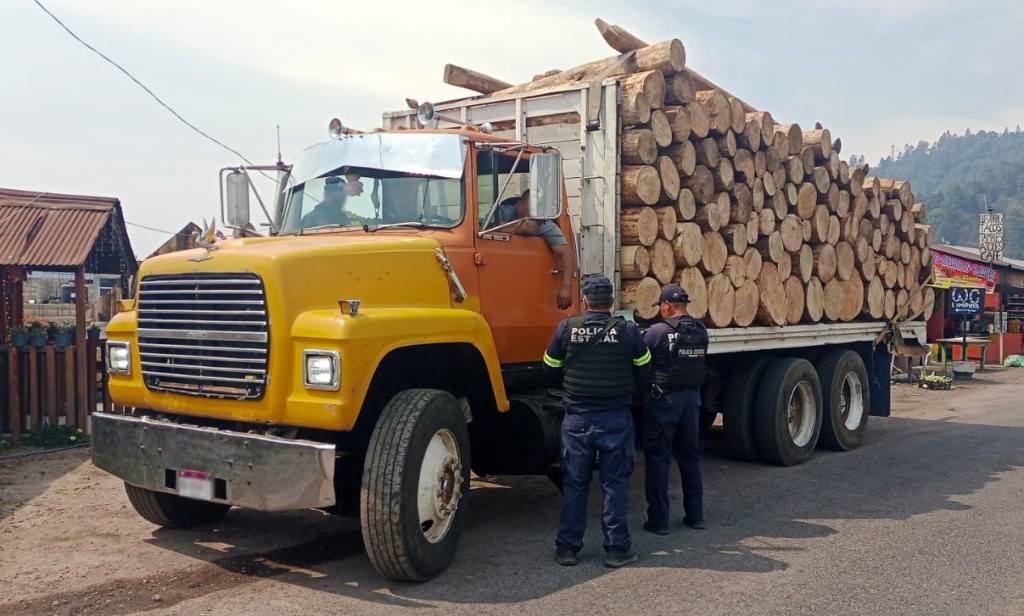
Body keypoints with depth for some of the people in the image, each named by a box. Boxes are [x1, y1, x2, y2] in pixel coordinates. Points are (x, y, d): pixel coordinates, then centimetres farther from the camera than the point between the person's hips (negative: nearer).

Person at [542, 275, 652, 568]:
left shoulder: (567, 328, -5)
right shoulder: (627, 330, -7)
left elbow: (551, 367, 4)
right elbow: (644, 372, 1)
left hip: (577, 419, 1)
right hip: (616, 419, -1)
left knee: (574, 484, 10)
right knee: (615, 484, 8)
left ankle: (567, 547, 16)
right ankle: (617, 548, 11)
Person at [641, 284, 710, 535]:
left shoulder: (658, 331, -14)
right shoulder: (701, 332, 3)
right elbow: (699, 362, 11)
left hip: (663, 399, -5)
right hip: (692, 398, 6)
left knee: (657, 459, 2)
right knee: (690, 456, 16)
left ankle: (658, 520, 5)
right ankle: (695, 515, 22)